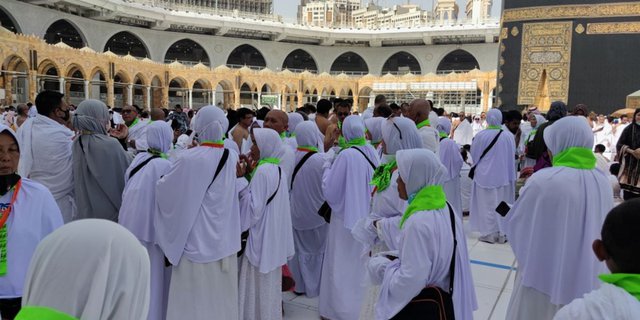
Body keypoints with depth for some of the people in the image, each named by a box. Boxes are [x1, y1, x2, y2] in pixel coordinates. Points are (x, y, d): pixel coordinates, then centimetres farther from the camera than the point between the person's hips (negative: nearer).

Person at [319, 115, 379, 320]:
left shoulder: (346, 155, -21)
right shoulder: (371, 152, -3)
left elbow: (330, 189, -15)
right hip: (366, 215, 7)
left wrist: (327, 168, 0)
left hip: (347, 216, -6)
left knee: (342, 265, 8)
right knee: (359, 264, 21)